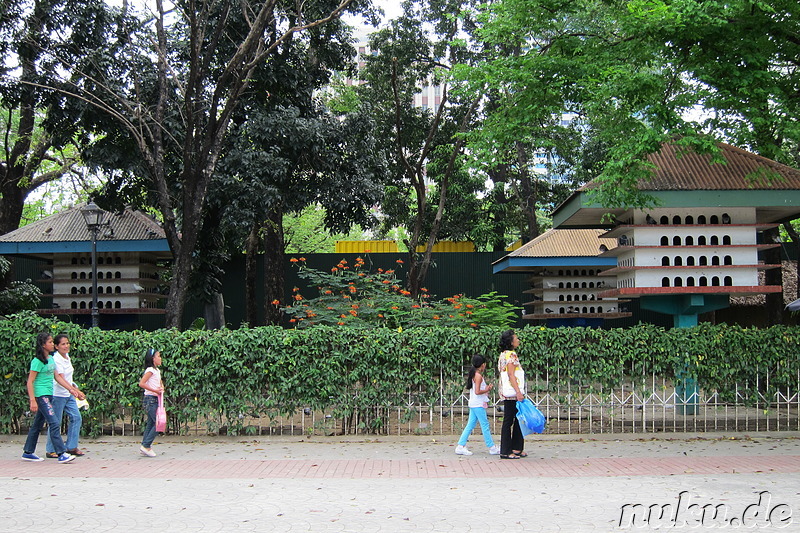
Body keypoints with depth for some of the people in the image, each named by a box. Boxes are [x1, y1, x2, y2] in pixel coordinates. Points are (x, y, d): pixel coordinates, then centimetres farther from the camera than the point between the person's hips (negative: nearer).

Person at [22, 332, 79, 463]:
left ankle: (28, 452, 24)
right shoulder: (37, 361, -13)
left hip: (49, 395, 9)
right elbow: (30, 381, -14)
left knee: (38, 424, 15)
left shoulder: (51, 359, 11)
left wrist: (71, 388, 15)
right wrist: (32, 401, -19)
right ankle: (61, 454, -15)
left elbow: (57, 376, 18)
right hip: (41, 395, -9)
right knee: (54, 423, -13)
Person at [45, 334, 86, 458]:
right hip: (58, 394, -8)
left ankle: (71, 447, 12)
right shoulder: (56, 359, -16)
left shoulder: (67, 357, 11)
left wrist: (76, 390, 19)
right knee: (56, 423, -2)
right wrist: (75, 390, -33)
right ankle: (51, 450, 8)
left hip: (69, 394, 8)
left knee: (76, 418, 4)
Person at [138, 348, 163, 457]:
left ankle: (145, 447, 12)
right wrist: (155, 390, -19)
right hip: (150, 399, -9)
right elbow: (141, 383, -21)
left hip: (154, 400, 9)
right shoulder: (150, 370, -12)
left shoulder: (157, 370, 15)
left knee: (150, 424, 9)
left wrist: (161, 388, 5)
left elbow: (160, 383, 29)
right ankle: (146, 446, -7)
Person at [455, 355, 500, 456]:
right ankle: (492, 447, 5)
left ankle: (461, 446, 5)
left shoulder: (474, 374, 14)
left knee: (470, 425, 8)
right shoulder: (478, 376, -15)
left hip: (473, 404, 9)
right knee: (485, 425, -2)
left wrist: (486, 389, 14)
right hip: (478, 404, -9)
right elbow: (477, 392, -21)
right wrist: (486, 390, -7)